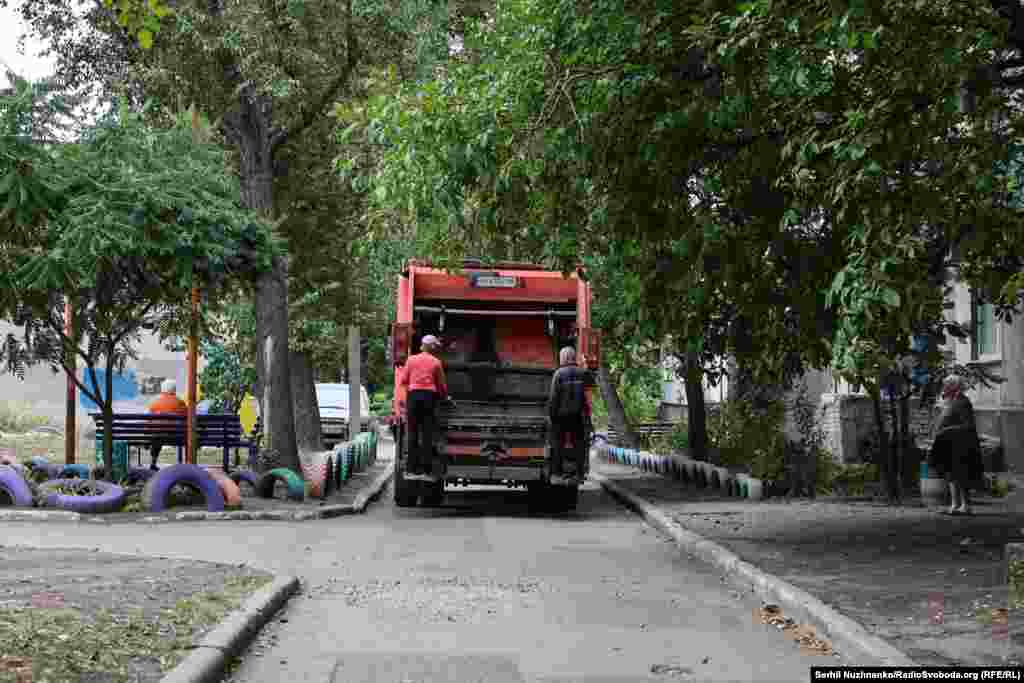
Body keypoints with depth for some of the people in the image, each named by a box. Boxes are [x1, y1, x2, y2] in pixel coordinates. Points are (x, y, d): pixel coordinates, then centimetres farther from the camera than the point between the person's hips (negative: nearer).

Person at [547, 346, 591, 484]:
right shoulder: (582, 374, 0)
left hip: (561, 414, -3)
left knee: (557, 443, 6)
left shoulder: (559, 374, -9)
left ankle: (557, 474, 4)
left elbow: (553, 397, -10)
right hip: (577, 414, 3)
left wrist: (551, 413, -3)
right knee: (579, 443, 9)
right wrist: (587, 414, 11)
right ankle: (579, 473, 9)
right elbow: (586, 396, 2)